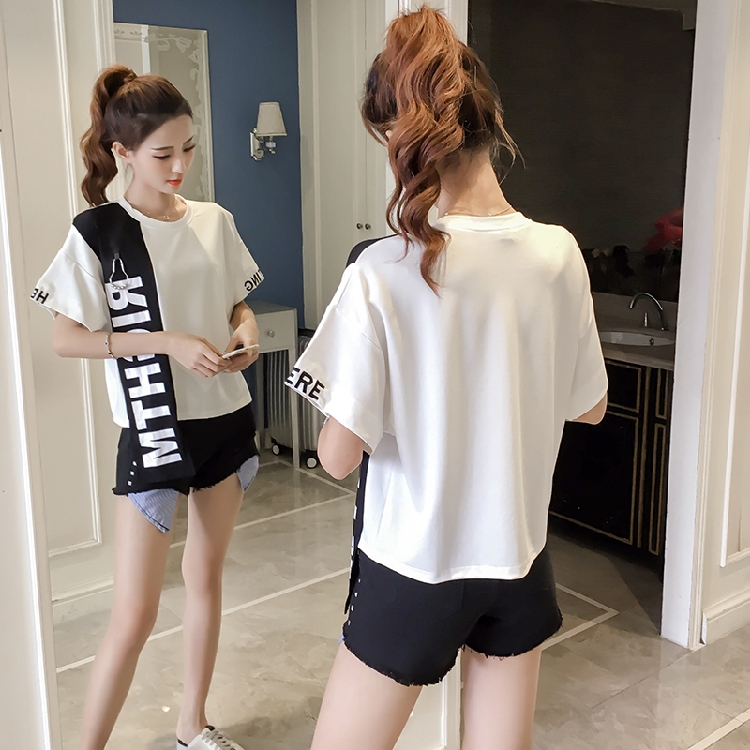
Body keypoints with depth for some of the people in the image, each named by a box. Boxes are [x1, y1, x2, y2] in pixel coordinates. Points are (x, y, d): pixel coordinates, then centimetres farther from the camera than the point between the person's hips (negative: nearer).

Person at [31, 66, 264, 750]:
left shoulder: (215, 222, 3)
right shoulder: (99, 233, -10)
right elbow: (66, 337, -10)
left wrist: (246, 330, -9)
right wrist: (169, 342, -20)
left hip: (226, 420, 5)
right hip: (155, 434, -5)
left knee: (207, 577, 17)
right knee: (135, 614, -2)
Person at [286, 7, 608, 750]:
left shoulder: (381, 274, -21)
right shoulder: (559, 253, -8)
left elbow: (339, 455, -16)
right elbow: (590, 408, 4)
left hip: (414, 569, -4)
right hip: (518, 561, 4)